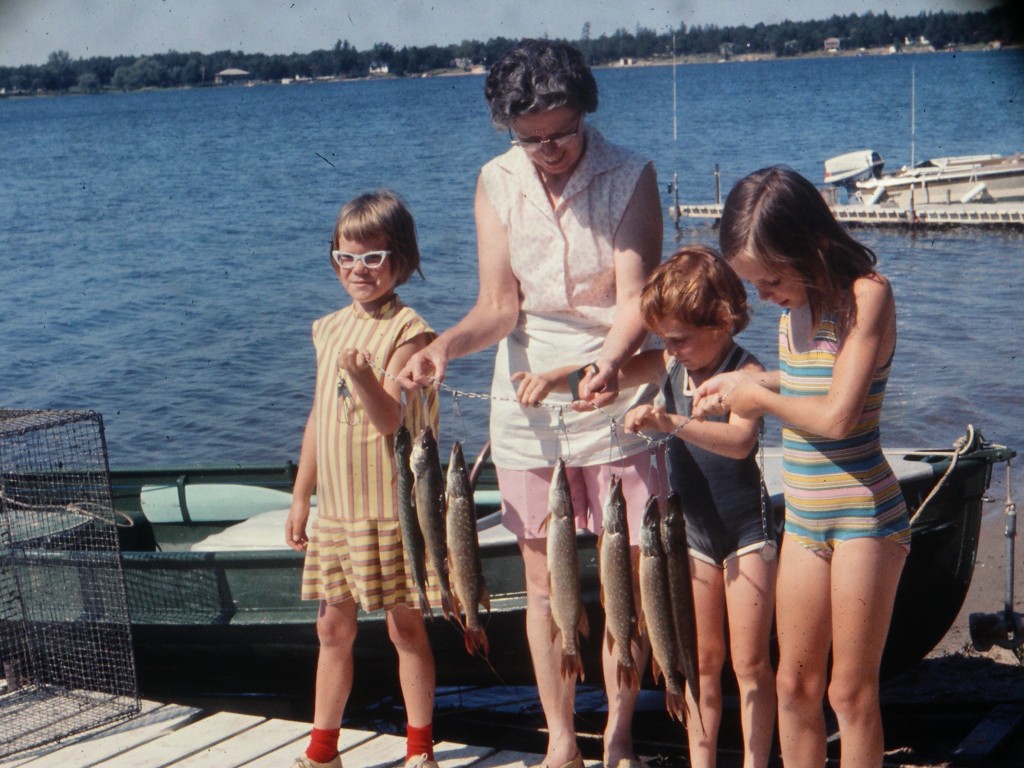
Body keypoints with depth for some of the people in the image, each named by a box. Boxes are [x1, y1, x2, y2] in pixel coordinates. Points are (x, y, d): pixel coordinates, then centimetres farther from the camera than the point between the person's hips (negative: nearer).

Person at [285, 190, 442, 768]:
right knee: (334, 627, 12)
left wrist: (362, 374, -39)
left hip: (391, 506, -6)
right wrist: (301, 496, 16)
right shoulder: (330, 329, 10)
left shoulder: (407, 331, -10)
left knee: (405, 626, 4)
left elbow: (390, 418, -20)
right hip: (335, 506, 6)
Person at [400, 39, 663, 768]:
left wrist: (611, 359, -37)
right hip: (528, 400, 2)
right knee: (546, 579, 9)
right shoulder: (498, 183, -2)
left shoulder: (631, 177, -9)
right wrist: (446, 345, -26)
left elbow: (635, 298, -16)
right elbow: (499, 306, -6)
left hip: (614, 398, -2)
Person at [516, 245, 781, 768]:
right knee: (701, 659, 13)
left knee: (749, 663, 4)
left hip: (747, 532, -5)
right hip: (692, 529, 5)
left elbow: (740, 441, -37)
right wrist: (552, 378, -23)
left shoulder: (746, 373, -20)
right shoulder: (667, 364, -2)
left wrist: (670, 422, -51)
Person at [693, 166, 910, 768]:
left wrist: (759, 396, -6)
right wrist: (746, 382, 7)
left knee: (851, 691, 2)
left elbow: (836, 417, -21)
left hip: (863, 516, -7)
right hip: (803, 517, 7)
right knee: (795, 685, 11)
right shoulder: (797, 304, 7)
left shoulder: (867, 294, -15)